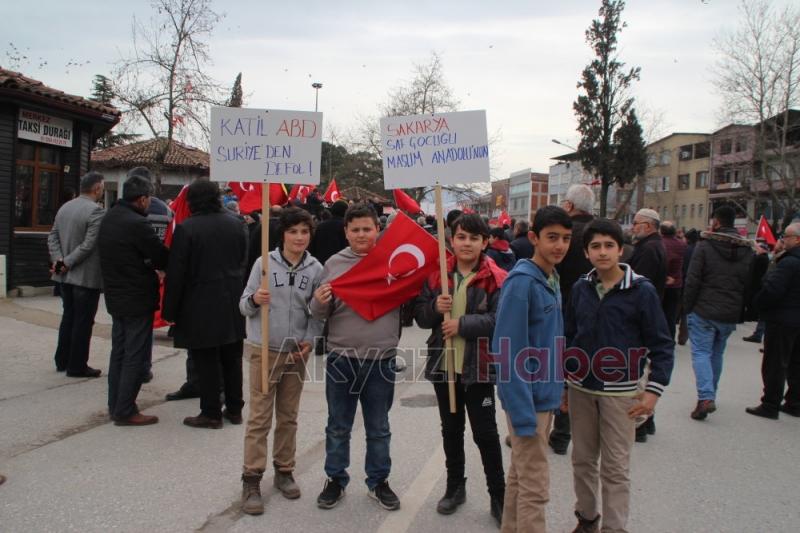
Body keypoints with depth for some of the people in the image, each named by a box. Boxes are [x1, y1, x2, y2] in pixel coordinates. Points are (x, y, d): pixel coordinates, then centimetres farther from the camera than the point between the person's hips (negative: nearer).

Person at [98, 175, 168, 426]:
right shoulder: (137, 224, -21)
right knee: (136, 356, 0)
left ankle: (115, 406, 24)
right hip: (138, 299, -9)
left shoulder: (108, 219, 8)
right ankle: (125, 411, 6)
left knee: (119, 353, 16)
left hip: (116, 296, 9)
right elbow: (163, 259, -18)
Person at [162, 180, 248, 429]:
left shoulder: (186, 228, -12)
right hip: (233, 305, 5)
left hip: (201, 306, -5)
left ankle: (211, 413, 13)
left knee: (206, 362, 5)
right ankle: (234, 409, 24)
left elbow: (176, 273, -11)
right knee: (232, 359, 14)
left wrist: (170, 310, -4)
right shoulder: (236, 224, 4)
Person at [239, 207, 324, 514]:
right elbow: (243, 305, -2)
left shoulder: (315, 269, -1)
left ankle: (284, 471, 28)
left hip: (297, 352, 2)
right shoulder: (264, 263, -6)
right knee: (259, 417, 2)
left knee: (288, 417, 14)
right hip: (264, 350, -2)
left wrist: (311, 339, -7)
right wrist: (254, 300, -24)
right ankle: (251, 480, 13)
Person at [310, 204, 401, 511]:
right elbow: (320, 314, 6)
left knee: (379, 428, 15)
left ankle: (379, 481, 32)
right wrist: (319, 303, -16)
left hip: (381, 359, 0)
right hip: (341, 357, 1)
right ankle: (335, 479, 33)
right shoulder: (334, 264, 1)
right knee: (338, 427, 15)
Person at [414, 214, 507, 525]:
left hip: (479, 367, -4)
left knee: (485, 432, 4)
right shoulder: (436, 274, 3)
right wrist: (435, 307, -17)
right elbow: (420, 316, 4)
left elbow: (501, 320, -17)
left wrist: (462, 324, -22)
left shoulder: (496, 278, -9)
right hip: (443, 364, 4)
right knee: (451, 429, 17)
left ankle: (498, 495, 22)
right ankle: (455, 487, 35)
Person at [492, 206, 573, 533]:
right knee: (534, 486, 2)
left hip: (546, 396, 8)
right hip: (528, 399, -8)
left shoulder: (552, 279, 7)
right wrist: (523, 414, -22)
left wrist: (558, 390, 11)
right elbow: (508, 352, -22)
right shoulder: (521, 282, -20)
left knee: (520, 475, 21)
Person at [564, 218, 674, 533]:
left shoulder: (642, 291, -9)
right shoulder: (581, 288, 2)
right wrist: (563, 381, 12)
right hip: (580, 389, 4)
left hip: (621, 392, -4)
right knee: (583, 459, 15)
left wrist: (653, 391, -12)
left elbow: (662, 345, -6)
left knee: (615, 466, 4)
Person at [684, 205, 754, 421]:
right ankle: (710, 395, 26)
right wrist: (740, 311, 14)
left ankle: (706, 397, -16)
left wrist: (688, 307, -3)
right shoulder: (747, 250, 6)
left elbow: (692, 280, -12)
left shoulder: (705, 245, -9)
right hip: (730, 314, 5)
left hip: (704, 310, -5)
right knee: (717, 354, 17)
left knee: (701, 352, -2)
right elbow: (749, 284, 7)